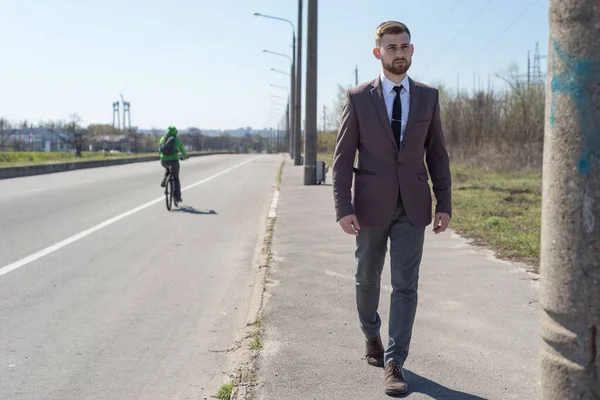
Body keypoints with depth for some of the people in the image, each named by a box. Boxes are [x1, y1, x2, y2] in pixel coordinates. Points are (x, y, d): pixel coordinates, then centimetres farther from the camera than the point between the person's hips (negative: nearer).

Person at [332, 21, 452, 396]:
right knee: (368, 279, 14)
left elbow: (437, 153, 6)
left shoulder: (429, 96, 4)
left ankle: (394, 363, 5)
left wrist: (445, 204, 1)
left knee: (406, 284, -3)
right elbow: (343, 157, -5)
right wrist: (344, 208, -13)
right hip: (372, 205, -1)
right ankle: (372, 335, 41)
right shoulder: (358, 98, -3)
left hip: (413, 206, 1)